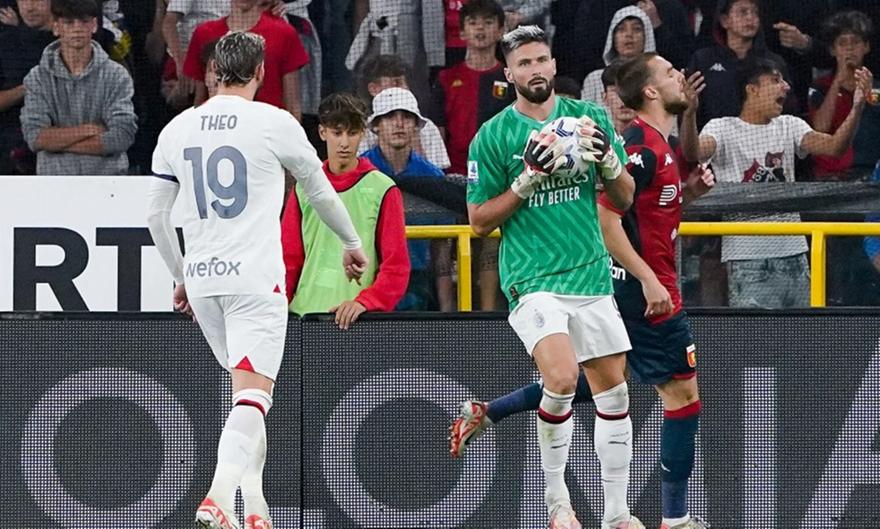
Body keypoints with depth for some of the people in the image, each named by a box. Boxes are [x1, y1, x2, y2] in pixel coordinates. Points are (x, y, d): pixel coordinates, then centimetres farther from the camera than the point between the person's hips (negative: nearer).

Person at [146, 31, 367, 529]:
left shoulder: (177, 129, 9)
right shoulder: (274, 123, -4)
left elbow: (156, 216, 15)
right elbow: (322, 192, 10)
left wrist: (181, 276, 29)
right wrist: (352, 242, 28)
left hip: (200, 279, 5)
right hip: (255, 278, -5)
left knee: (249, 388, 20)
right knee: (253, 395, -10)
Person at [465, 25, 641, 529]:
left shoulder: (590, 117, 7)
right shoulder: (493, 137, -2)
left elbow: (624, 200, 11)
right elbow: (480, 221, 0)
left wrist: (607, 159, -9)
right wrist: (528, 180, -14)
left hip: (592, 275, 4)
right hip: (533, 278, -4)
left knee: (614, 390, 5)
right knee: (562, 378, -23)